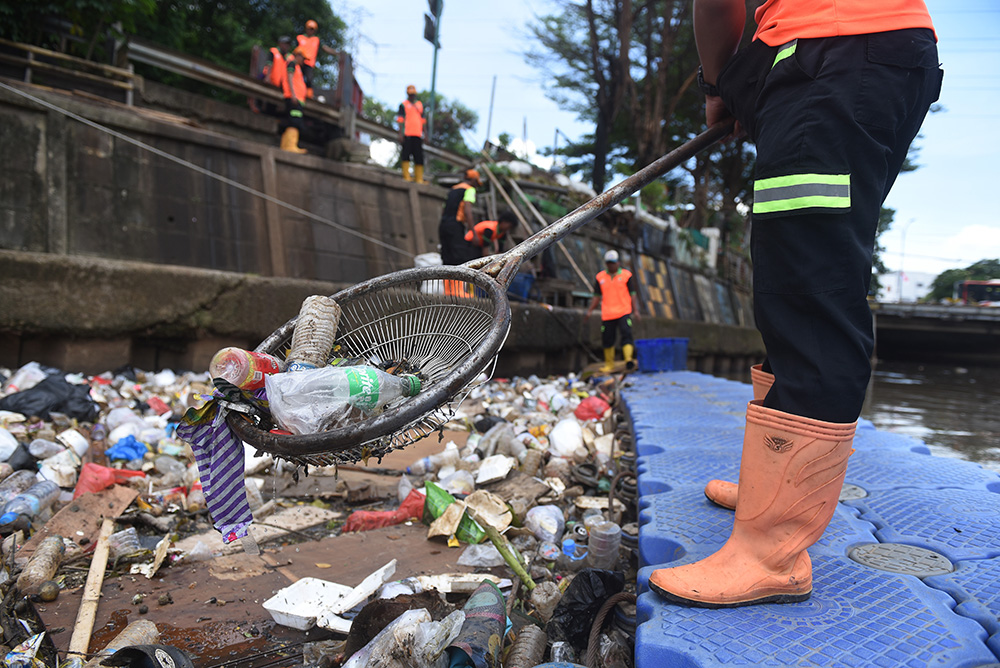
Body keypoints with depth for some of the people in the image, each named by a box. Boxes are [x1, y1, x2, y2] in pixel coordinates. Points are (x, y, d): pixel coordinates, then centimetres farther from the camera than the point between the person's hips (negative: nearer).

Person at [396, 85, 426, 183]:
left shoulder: (420, 105, 20)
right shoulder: (403, 105, 6)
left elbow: (423, 120, 22)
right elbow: (400, 120, 1)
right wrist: (401, 134, -9)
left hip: (418, 134, 4)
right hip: (407, 134, -4)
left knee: (419, 157, 2)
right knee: (406, 155, -5)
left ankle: (419, 178, 4)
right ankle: (406, 176, -1)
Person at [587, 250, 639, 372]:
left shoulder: (626, 275, 3)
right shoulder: (600, 277, 9)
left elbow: (632, 294, 3)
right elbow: (597, 296, 13)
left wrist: (635, 310, -4)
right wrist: (590, 310, 4)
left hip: (624, 312, -2)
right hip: (607, 315, 2)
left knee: (626, 334, -18)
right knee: (607, 339, 5)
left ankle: (628, 360, -22)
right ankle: (609, 364, 18)